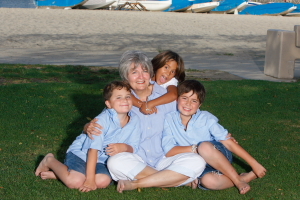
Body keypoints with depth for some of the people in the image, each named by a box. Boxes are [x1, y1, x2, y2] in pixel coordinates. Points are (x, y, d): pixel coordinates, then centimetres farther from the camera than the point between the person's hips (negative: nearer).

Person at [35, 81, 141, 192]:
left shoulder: (134, 120, -8)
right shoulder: (102, 120, -25)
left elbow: (133, 148, -3)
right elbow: (93, 149, -26)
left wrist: (124, 147, -29)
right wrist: (90, 179, -27)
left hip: (101, 161, 6)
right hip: (81, 153, -5)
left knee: (103, 181, -25)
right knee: (75, 182, -29)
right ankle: (50, 161, 3)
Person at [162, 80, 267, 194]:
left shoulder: (206, 118, -9)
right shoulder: (170, 119, -6)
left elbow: (228, 142, -11)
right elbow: (169, 151, -13)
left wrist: (253, 163, -14)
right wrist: (195, 148, -23)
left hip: (221, 156, -1)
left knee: (205, 147, -36)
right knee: (208, 181, -35)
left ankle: (237, 180, -17)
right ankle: (246, 177, -12)